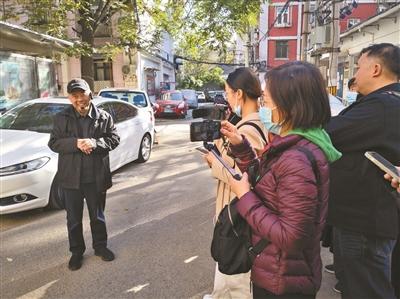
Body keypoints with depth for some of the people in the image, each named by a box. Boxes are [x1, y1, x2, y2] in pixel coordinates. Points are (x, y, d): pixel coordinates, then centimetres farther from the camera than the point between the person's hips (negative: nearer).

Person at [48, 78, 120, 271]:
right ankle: (76, 251, 31)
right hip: (71, 177, 0)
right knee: (74, 219, 13)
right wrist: (76, 143, -21)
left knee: (98, 216, 16)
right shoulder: (61, 118, -2)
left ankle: (100, 246, 36)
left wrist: (95, 143, -20)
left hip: (96, 177, 0)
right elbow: (53, 143, -4)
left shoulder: (103, 117, -1)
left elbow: (114, 139, -2)